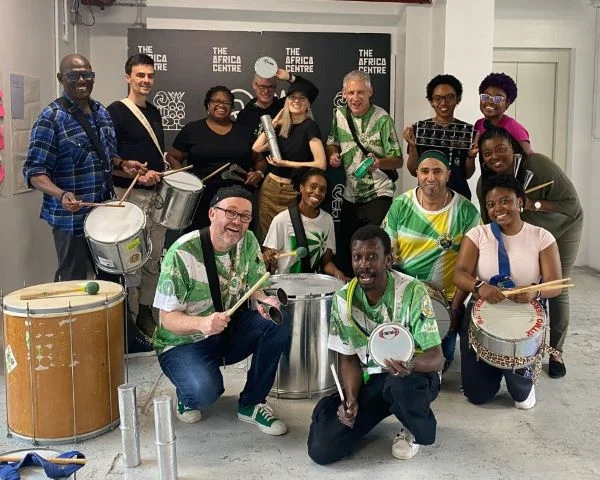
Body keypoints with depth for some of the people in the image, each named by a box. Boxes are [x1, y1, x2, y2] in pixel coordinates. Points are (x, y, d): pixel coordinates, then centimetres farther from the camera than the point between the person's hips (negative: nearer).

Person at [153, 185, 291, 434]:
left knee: (279, 321, -20)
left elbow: (255, 287, 0)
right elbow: (168, 319, -20)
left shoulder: (248, 241, -7)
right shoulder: (182, 253, -23)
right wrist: (202, 323, -42)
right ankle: (187, 396, 7)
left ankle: (251, 403, -4)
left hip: (230, 329, 6)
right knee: (205, 391, -34)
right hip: (184, 342, -5)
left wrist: (264, 301, -26)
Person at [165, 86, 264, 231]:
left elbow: (259, 160, 19)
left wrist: (259, 173, -2)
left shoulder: (244, 131, 12)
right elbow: (172, 157, 9)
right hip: (201, 202, -2)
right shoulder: (191, 129, 4)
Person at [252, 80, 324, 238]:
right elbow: (256, 148, 2)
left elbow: (320, 164, -20)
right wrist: (274, 123, 0)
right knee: (267, 235, 11)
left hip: (293, 191, -5)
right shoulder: (282, 126, 8)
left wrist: (286, 163, -18)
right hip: (269, 187, 6)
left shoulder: (310, 126, -11)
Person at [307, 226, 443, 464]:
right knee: (322, 448, -15)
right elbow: (349, 358, 1)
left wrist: (409, 365, -43)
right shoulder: (343, 299, -7)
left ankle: (419, 430, -3)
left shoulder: (412, 292, -18)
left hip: (413, 375, -3)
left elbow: (436, 357, -20)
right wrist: (351, 398, -17)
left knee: (400, 385, -41)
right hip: (369, 381, 3)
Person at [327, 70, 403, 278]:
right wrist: (333, 155, -4)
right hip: (350, 195, 5)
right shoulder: (339, 115, 3)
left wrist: (379, 162, -31)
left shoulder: (382, 119, -12)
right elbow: (332, 143, 18)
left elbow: (398, 160, -10)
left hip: (378, 194, -5)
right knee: (346, 249, 12)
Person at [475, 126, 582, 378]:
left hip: (561, 229, -3)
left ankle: (556, 352, 14)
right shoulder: (485, 183, -18)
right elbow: (490, 222, -7)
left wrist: (533, 205, -40)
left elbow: (572, 204, -31)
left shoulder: (538, 165, -34)